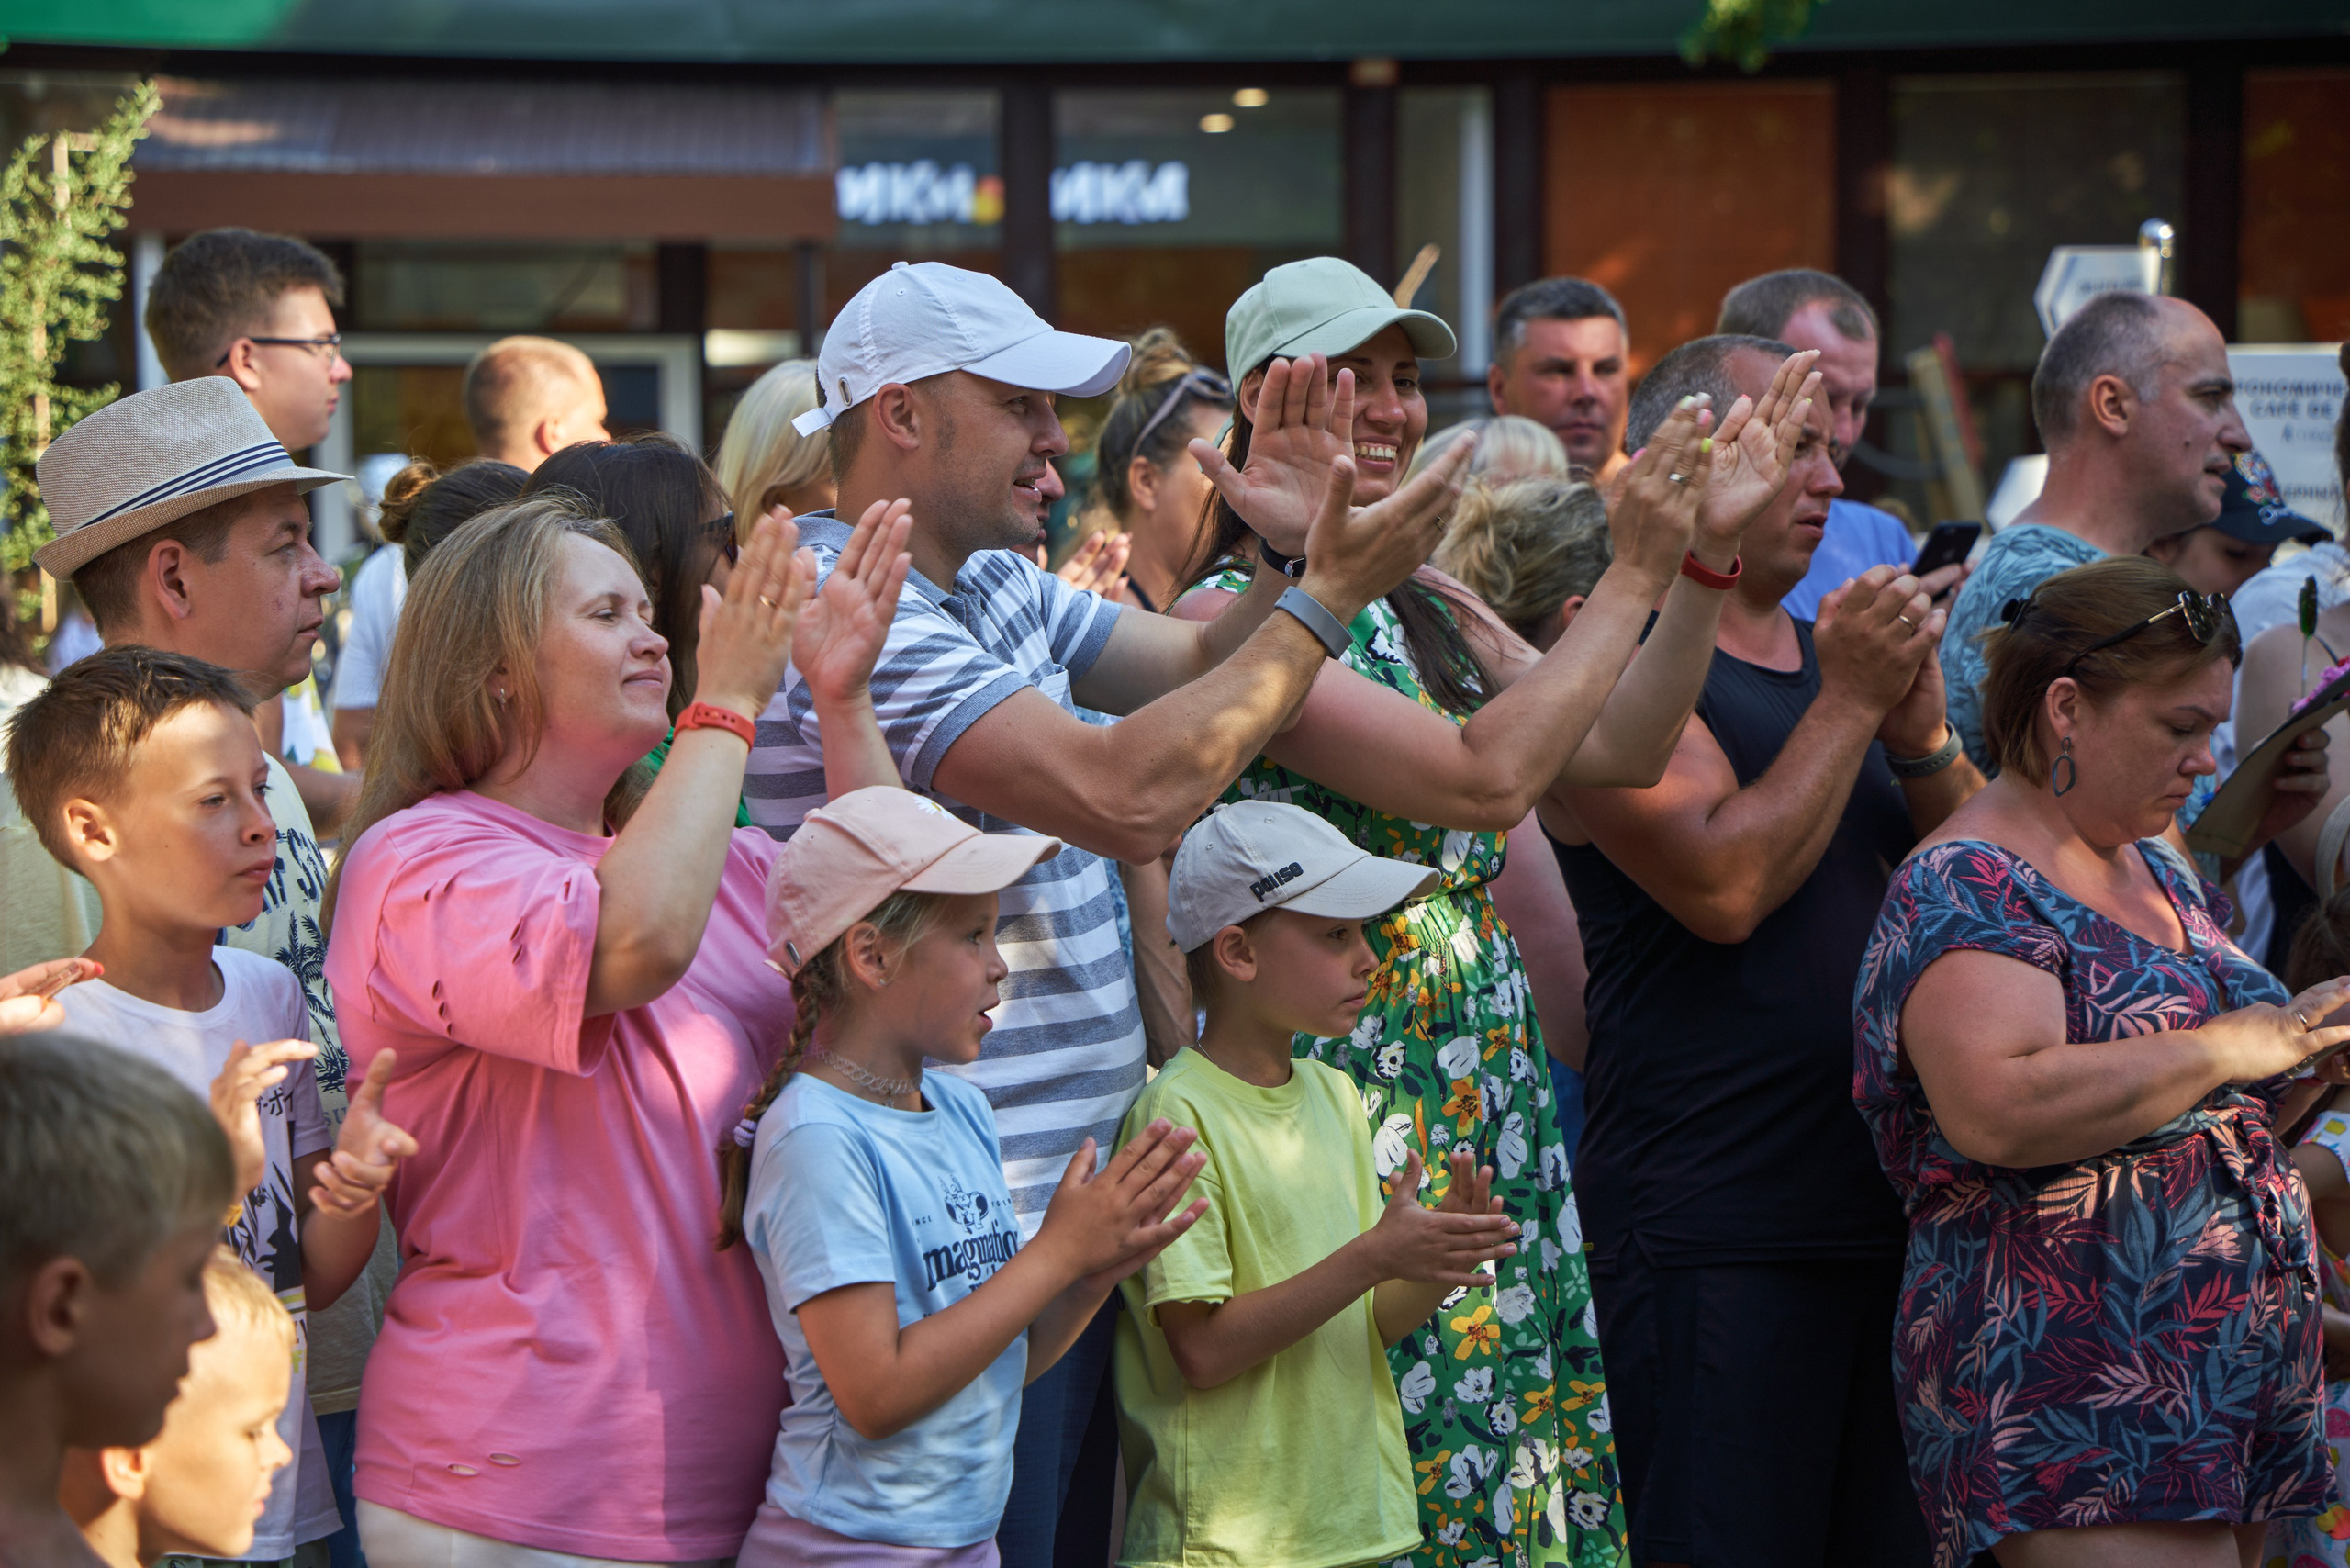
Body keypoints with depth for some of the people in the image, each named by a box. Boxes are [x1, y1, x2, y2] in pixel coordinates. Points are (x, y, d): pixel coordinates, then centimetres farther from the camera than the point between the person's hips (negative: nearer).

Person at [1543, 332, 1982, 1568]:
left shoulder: (1835, 651, 16)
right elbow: (1724, 887, -20)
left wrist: (1920, 730, -5)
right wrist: (1850, 702, -12)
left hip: (1885, 1205, 8)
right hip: (1716, 1223, -8)